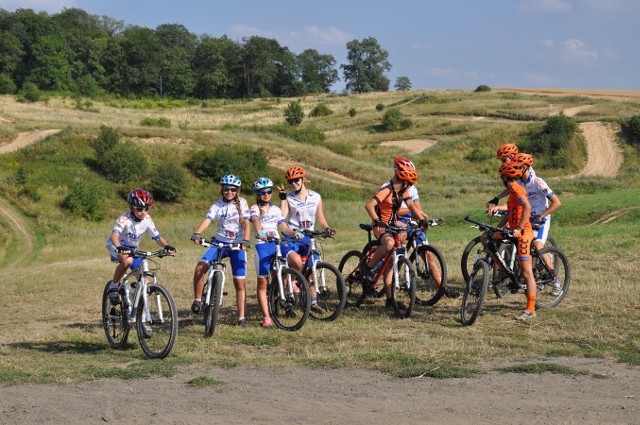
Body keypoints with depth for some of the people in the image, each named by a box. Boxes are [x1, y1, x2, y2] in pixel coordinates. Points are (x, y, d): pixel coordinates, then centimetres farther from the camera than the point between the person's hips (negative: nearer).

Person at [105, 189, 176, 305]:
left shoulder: (147, 220, -13)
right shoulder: (125, 218, -27)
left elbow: (157, 237, -12)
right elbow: (115, 235, -40)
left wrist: (166, 246, -33)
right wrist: (119, 248, -61)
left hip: (132, 249, 5)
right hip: (116, 247, -5)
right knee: (127, 260, -39)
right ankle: (113, 287, -17)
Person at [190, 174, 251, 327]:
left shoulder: (241, 203, -3)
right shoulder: (217, 205, -1)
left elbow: (246, 223, -12)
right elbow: (207, 220, -16)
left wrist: (246, 241, -29)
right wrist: (196, 234, -34)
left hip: (237, 245, -1)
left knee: (239, 283, -2)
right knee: (200, 268, -22)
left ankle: (242, 317, 4)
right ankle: (197, 300, -6)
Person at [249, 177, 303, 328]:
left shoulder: (276, 210, 15)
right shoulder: (255, 209, 2)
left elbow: (284, 227, 7)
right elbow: (255, 221, -19)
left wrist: (294, 233, -14)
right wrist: (259, 232, -41)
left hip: (277, 243, 4)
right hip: (262, 245, -4)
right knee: (262, 283, -4)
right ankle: (266, 317, -1)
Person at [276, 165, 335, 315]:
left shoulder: (316, 197, 7)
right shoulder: (289, 199, 0)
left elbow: (320, 218, 13)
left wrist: (327, 228, -6)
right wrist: (283, 197, -14)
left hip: (308, 237, 3)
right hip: (292, 237, -3)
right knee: (297, 261, -32)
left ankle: (313, 302, 12)